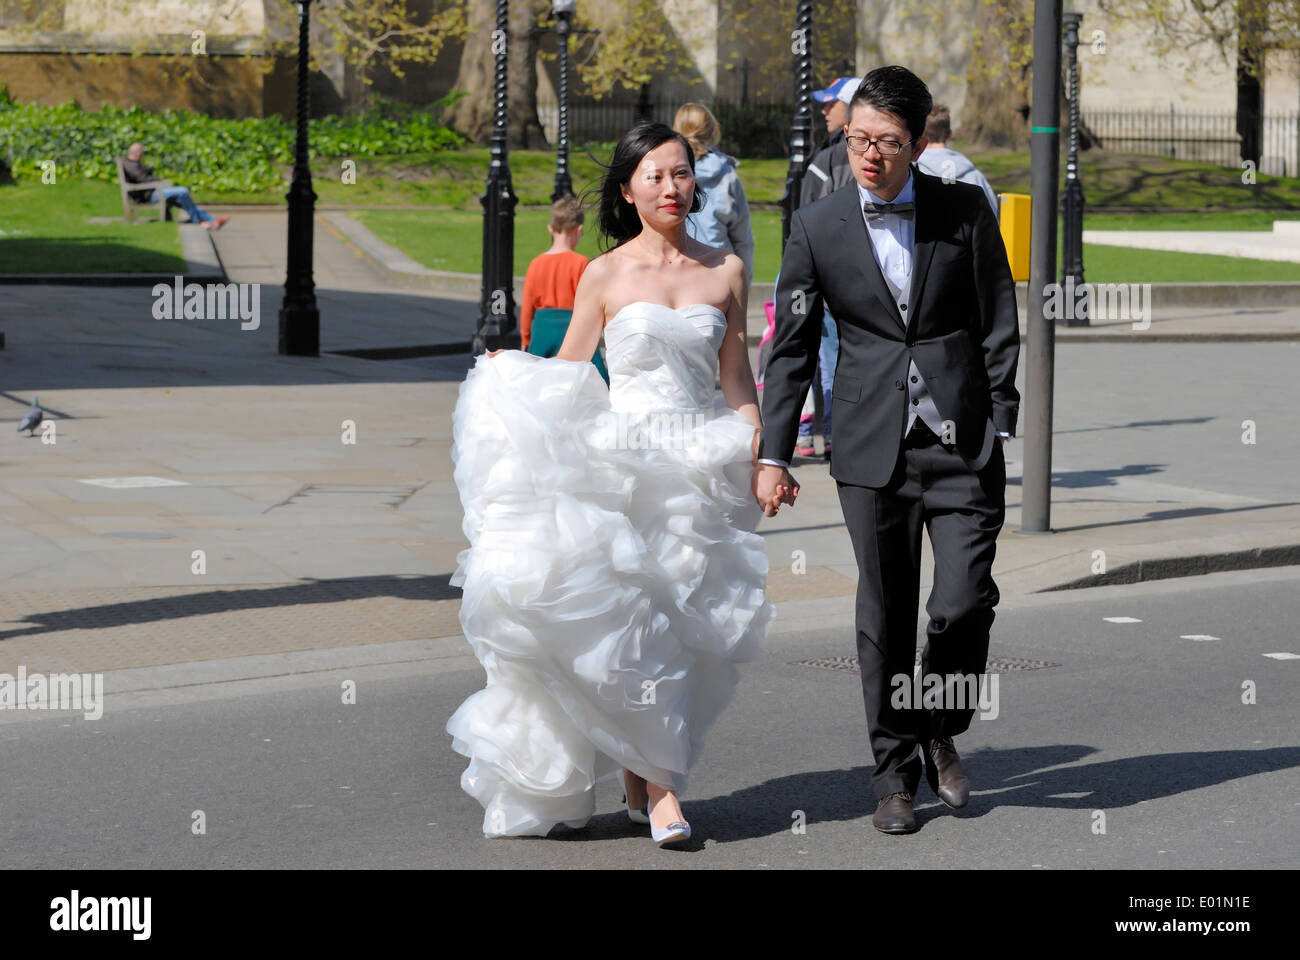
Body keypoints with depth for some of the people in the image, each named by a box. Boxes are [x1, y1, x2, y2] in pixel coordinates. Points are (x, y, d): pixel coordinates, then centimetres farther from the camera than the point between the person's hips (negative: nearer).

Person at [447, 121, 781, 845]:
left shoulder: (725, 270, 9)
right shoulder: (606, 274, 3)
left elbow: (736, 379, 13)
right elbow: (564, 373, 10)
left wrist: (763, 457, 6)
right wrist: (506, 373, -5)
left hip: (699, 467, 2)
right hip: (618, 456, -2)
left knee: (683, 622, -2)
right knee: (623, 616, -12)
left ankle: (642, 772, 10)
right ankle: (658, 783, -6)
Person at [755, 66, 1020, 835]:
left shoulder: (965, 211, 0)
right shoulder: (818, 228, 1)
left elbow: (1000, 328, 5)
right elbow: (792, 347, 6)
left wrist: (1001, 428, 0)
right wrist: (773, 454, 3)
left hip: (962, 443, -1)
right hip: (874, 448, 1)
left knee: (964, 605, -8)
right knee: (885, 615, 4)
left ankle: (942, 734, 20)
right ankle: (896, 773, 16)